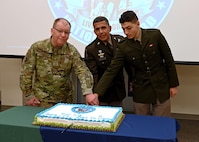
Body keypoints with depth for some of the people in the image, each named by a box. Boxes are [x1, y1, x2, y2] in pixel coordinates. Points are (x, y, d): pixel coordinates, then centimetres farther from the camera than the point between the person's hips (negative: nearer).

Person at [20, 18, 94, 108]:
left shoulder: (72, 51, -5)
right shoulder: (37, 48, -7)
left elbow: (83, 71, -16)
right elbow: (26, 73, -2)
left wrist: (88, 93, -31)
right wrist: (29, 95, -4)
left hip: (65, 100, 2)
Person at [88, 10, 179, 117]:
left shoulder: (155, 35, -9)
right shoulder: (123, 47, -6)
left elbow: (169, 60, -2)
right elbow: (111, 70, -10)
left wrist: (173, 84, 0)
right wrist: (97, 93, -19)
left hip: (161, 88, -1)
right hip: (140, 90, 1)